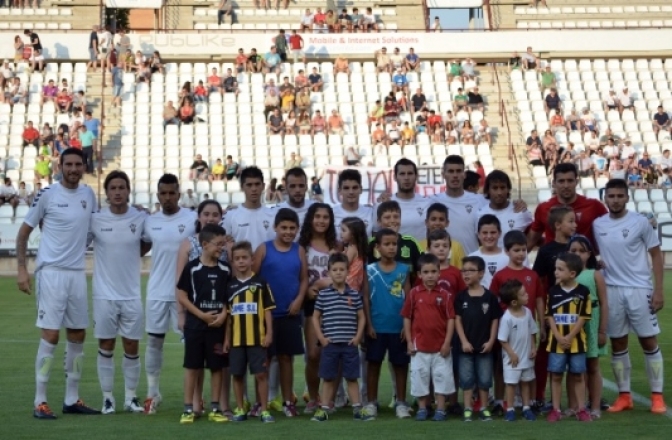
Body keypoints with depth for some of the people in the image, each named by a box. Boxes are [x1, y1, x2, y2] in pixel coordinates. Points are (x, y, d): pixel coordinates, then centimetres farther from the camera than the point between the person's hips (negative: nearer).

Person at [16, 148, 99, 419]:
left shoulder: (89, 194, 8)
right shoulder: (47, 195, -6)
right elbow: (23, 233, -1)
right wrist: (21, 269, -8)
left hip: (78, 274, 6)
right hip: (51, 273, -6)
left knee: (77, 336, 9)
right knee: (50, 336, -7)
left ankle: (72, 400, 19)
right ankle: (40, 402, 0)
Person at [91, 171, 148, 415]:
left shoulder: (141, 218, -2)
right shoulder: (95, 219, -5)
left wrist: (131, 256, 0)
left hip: (132, 295, 1)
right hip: (104, 294, -1)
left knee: (132, 348, 7)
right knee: (106, 347, 6)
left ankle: (131, 397, 18)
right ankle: (107, 398, 15)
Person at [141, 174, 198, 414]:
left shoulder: (192, 219, -6)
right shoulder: (150, 221, 6)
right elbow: (140, 249, 19)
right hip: (157, 292, 3)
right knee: (154, 341, 9)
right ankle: (152, 392, 19)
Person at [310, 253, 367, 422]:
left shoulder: (354, 294, 2)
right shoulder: (323, 294, 0)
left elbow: (361, 317, 9)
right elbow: (316, 317, 6)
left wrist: (358, 336, -1)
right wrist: (321, 337, -2)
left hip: (350, 344, 1)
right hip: (330, 344, -1)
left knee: (352, 377, 7)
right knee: (328, 378, 6)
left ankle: (357, 408, 12)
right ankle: (324, 409, 11)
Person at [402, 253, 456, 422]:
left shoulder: (445, 294, -4)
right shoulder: (414, 293, -2)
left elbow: (451, 319, -3)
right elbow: (407, 318, 3)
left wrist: (447, 343, -7)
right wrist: (409, 341, -1)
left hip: (440, 346, -1)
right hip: (419, 345, 1)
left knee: (441, 377, 6)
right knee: (420, 376, 8)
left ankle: (440, 409, 16)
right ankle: (422, 408, 20)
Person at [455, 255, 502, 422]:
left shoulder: (489, 296, -3)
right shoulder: (461, 297, -1)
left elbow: (495, 320, 0)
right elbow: (457, 319, -2)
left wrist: (491, 341, -6)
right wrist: (463, 341, -9)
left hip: (484, 345, 0)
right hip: (466, 344, 0)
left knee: (484, 378, 7)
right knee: (466, 378, 4)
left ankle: (484, 408, 17)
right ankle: (468, 409, 10)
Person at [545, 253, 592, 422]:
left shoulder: (583, 291, -5)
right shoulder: (553, 291, 0)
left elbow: (583, 317, -6)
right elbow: (550, 316, 0)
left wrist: (570, 337, -14)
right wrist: (558, 337, -12)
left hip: (576, 341, -1)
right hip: (556, 341, 1)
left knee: (577, 376, 6)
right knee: (556, 375, 4)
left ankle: (581, 409, 14)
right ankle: (556, 409, 11)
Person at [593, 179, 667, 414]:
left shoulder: (640, 222, -5)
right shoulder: (597, 225, 3)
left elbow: (656, 255, -2)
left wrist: (658, 290, -8)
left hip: (639, 290, -3)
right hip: (612, 291, 3)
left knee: (649, 342, 2)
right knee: (618, 343, 8)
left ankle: (657, 396, 8)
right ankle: (624, 395, 17)